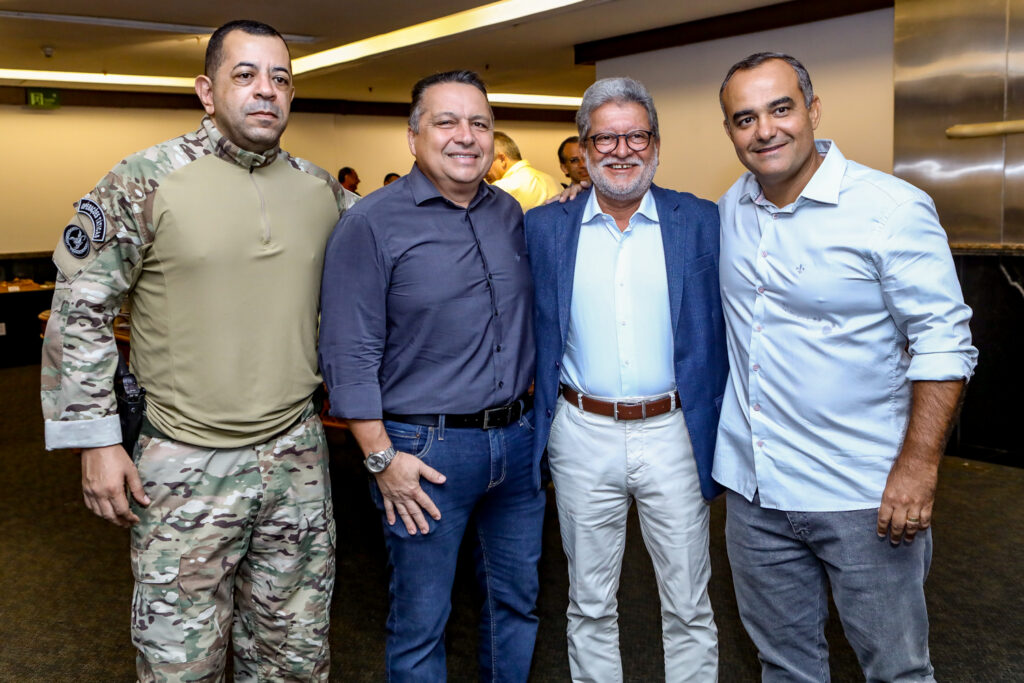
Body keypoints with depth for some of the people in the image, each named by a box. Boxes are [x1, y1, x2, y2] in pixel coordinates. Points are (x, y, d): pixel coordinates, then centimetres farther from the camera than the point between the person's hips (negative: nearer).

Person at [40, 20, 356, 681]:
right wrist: (97, 441, -7)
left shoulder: (322, 191, 5)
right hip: (185, 464, -3)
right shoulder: (145, 181, -7)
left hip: (299, 455, 4)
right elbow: (79, 311, -5)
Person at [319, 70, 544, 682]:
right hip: (427, 448, -5)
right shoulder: (372, 224, -9)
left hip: (518, 438, 6)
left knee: (517, 600, 19)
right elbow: (348, 353, -12)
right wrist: (382, 457, -14)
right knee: (421, 621, 8)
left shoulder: (510, 214, 8)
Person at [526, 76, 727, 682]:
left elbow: (720, 336, 2)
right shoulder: (545, 228, 2)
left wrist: (722, 438, -3)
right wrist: (535, 424, 0)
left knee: (689, 608, 12)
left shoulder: (701, 222, 0)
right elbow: (532, 336, 6)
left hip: (673, 433, 0)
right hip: (582, 435, 1)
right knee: (589, 606, 16)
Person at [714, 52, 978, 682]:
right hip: (753, 487, 5)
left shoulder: (895, 209, -13)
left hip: (862, 491, -5)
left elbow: (944, 342, -13)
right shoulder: (730, 211, 4)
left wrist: (919, 464, -18)